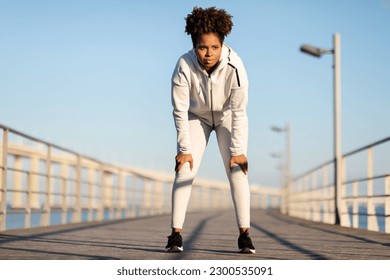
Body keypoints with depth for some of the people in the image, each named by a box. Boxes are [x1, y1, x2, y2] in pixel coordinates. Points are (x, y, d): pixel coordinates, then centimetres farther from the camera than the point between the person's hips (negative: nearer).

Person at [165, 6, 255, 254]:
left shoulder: (234, 66, -34)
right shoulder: (184, 66, -32)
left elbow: (239, 111, -25)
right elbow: (180, 110, -22)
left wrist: (237, 150, -22)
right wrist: (184, 149, -19)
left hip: (227, 117, 0)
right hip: (197, 117, 1)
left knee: (237, 170, -12)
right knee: (185, 169, -11)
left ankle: (245, 233, -8)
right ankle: (176, 233, -9)